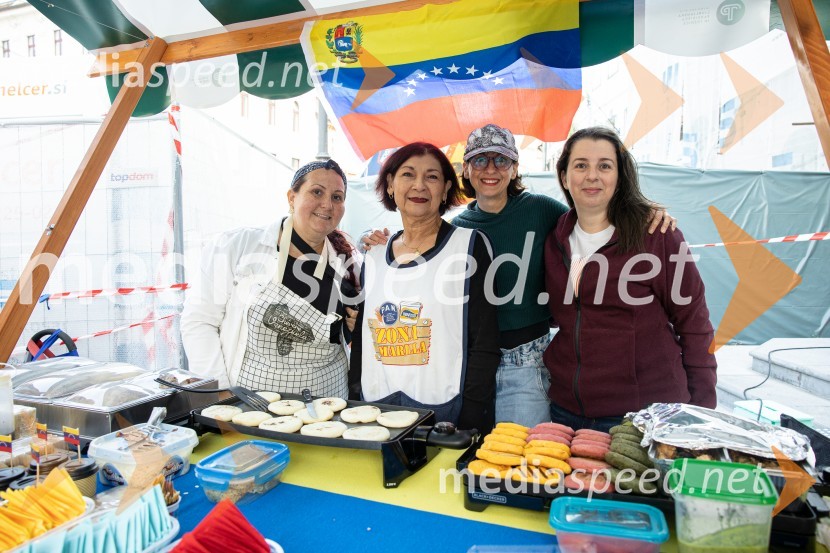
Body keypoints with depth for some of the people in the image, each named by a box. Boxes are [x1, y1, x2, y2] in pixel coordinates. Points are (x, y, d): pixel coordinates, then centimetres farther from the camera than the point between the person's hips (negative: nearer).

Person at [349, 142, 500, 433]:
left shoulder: (469, 245, -5)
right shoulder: (374, 257, 9)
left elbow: (484, 345, -8)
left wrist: (470, 424, -13)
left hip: (445, 410, -4)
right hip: (375, 412, 4)